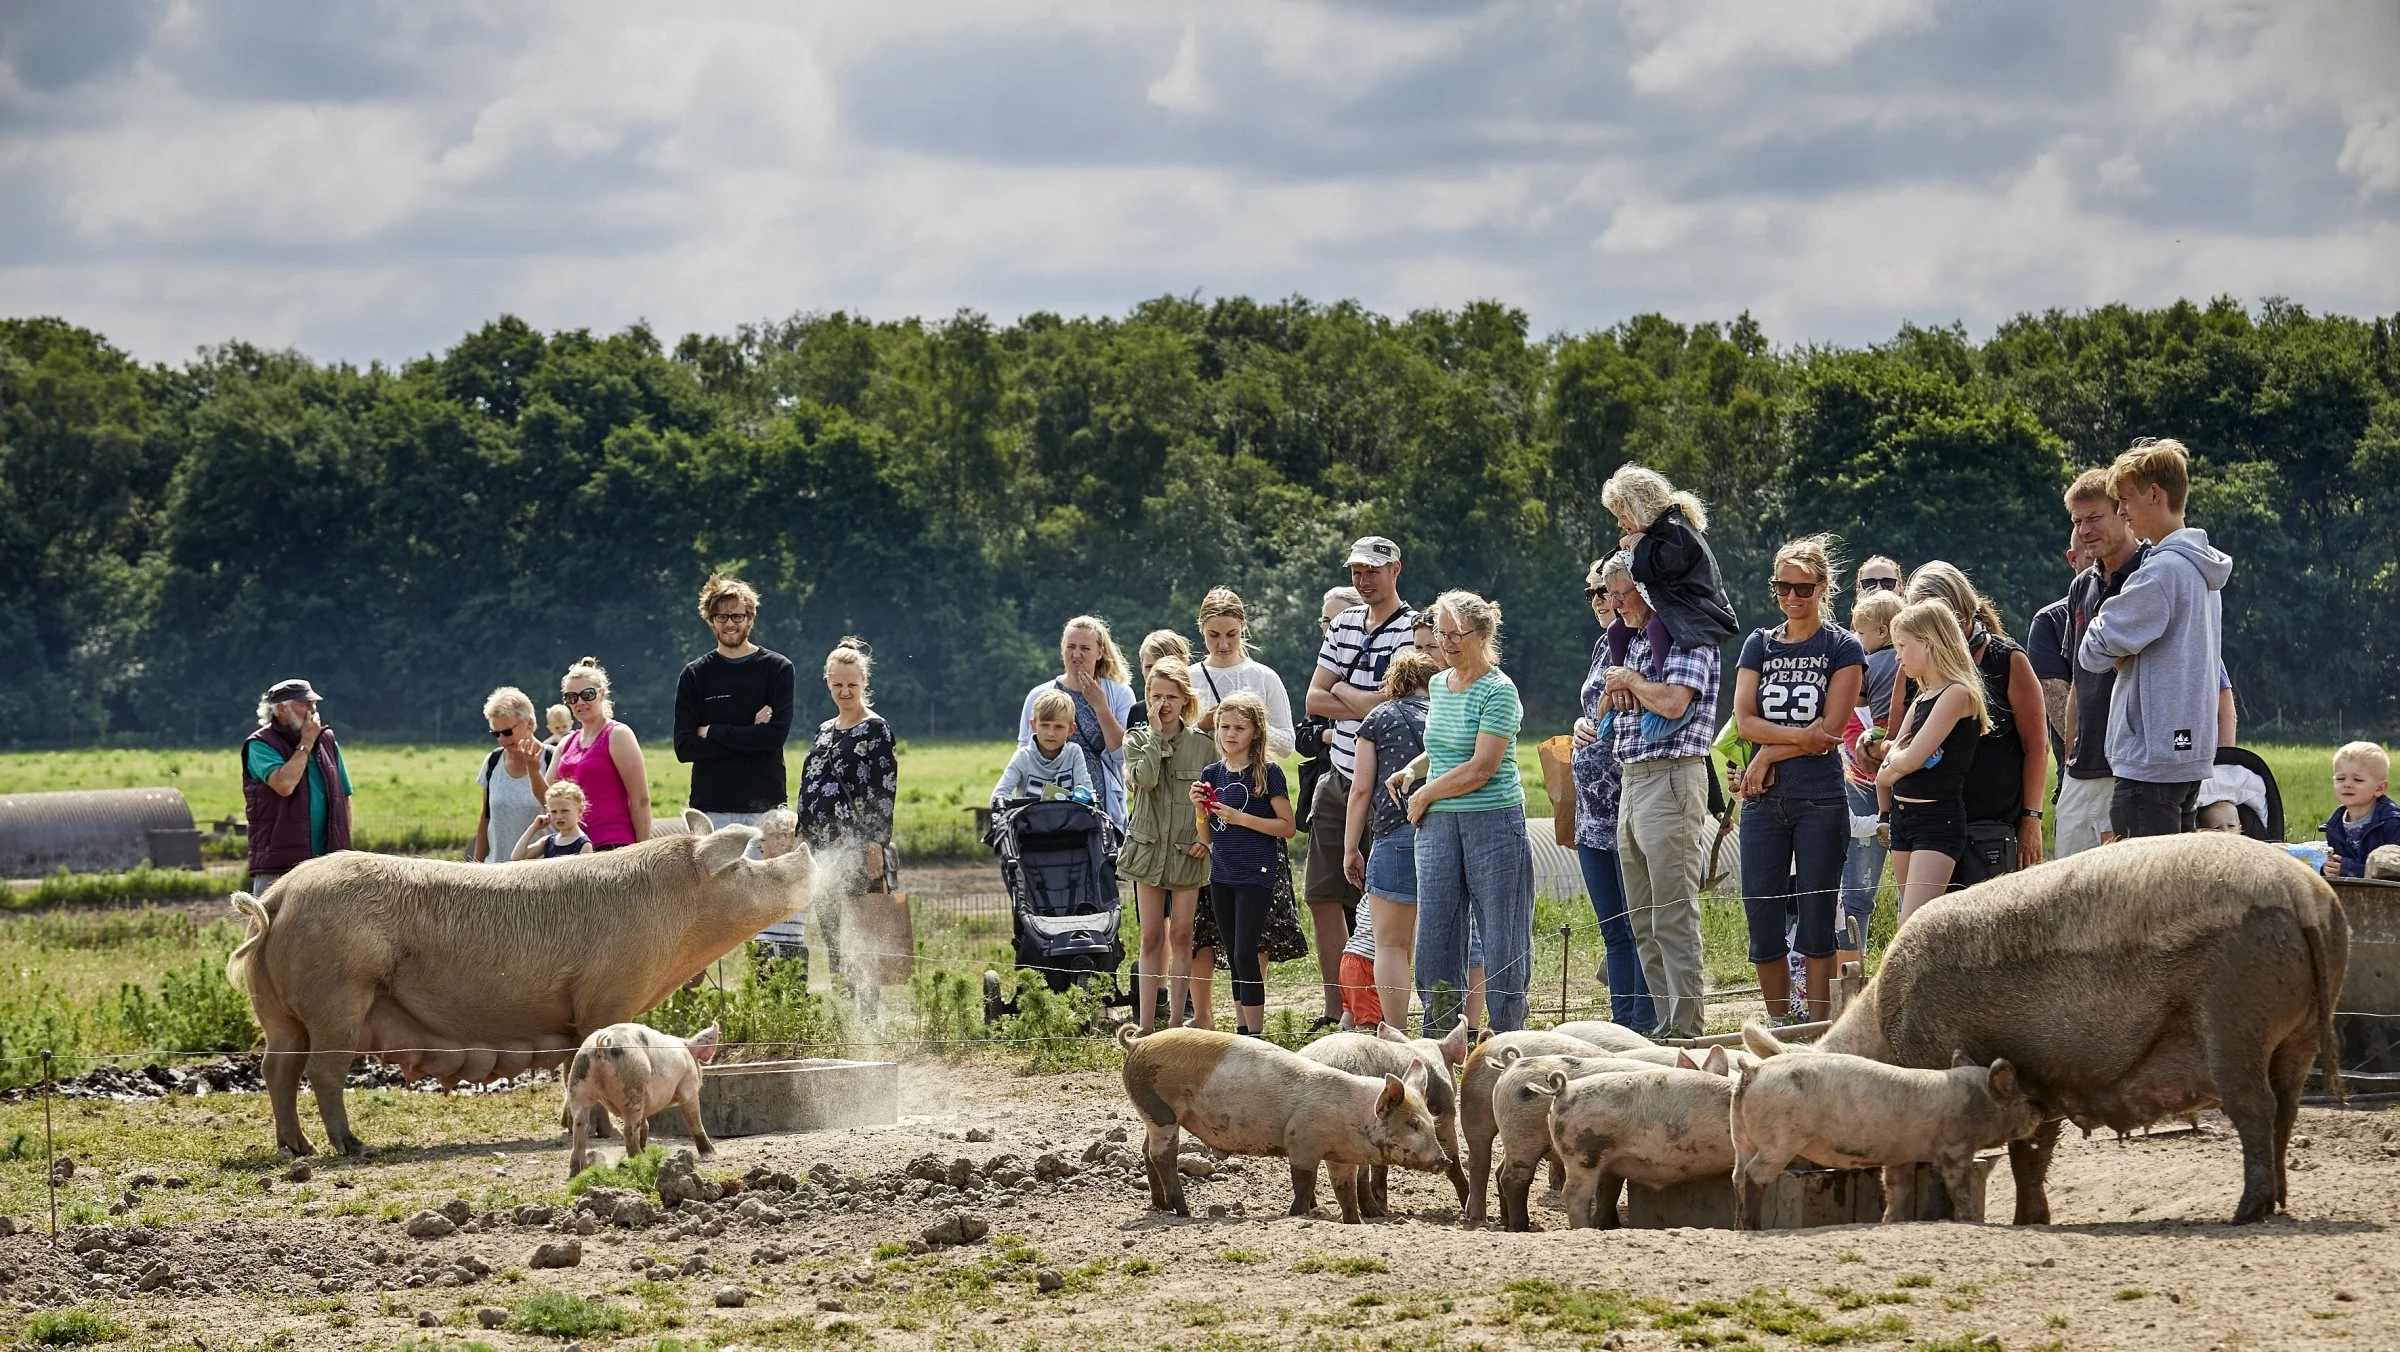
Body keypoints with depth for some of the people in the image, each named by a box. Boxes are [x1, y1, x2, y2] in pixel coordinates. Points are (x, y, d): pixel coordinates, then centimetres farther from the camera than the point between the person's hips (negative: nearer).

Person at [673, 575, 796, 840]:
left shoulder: (777, 668, 5)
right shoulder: (694, 675, 8)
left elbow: (777, 735, -8)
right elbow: (684, 748, -1)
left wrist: (712, 732, -6)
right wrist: (752, 734, -9)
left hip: (765, 807, -1)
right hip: (711, 808, 1)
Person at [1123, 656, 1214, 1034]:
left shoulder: (1203, 744, 1)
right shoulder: (1138, 740, 2)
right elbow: (1145, 779, -17)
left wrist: (1207, 837, -9)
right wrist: (1156, 733, -13)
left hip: (1188, 851, -1)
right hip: (1149, 846, 1)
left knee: (1181, 936, 3)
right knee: (1152, 937, 4)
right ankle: (1145, 1023, 5)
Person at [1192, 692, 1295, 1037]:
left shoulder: (1267, 773, -8)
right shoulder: (1212, 773, 9)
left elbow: (1288, 827, -10)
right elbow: (1209, 837, 13)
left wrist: (1241, 818, -18)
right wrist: (1200, 808, -6)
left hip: (1255, 875, -6)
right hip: (1222, 875, 6)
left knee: (1245, 954, -11)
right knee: (1234, 958, 10)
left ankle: (1255, 1033, -8)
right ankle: (1241, 1031, 15)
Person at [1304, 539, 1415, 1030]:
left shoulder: (1413, 629, -9)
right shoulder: (1344, 625, 13)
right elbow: (1314, 700, 9)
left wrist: (1343, 693, -3)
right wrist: (1364, 705, -8)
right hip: (1338, 782, 7)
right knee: (1322, 898, 7)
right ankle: (1335, 1014, 15)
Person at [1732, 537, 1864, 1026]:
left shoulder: (1842, 648, 2)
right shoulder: (1759, 645, 13)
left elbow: (1830, 731, -7)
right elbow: (1744, 720, 1)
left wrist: (1770, 753, -8)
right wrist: (1797, 735, -14)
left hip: (1820, 800, -4)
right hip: (1764, 802, 4)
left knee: (1816, 924, -2)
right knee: (1762, 925, 2)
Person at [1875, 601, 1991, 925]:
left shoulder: (1957, 694, -10)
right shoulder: (1922, 701, 16)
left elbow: (1911, 759, -16)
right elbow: (1884, 776, 13)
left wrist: (1895, 757, 3)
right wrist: (1886, 814, -1)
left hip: (1938, 819, -9)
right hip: (1904, 818, 9)